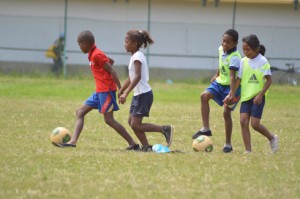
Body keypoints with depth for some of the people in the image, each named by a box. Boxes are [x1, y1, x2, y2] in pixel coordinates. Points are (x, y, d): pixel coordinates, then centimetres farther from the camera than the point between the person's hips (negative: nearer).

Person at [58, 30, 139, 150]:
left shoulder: (96, 55, -14)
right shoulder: (93, 54, 14)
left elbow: (112, 71, -16)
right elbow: (110, 61, 26)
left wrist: (120, 89, -18)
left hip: (106, 90, -10)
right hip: (99, 91, 10)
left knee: (109, 120, -10)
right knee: (80, 112, 8)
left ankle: (133, 144, -5)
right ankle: (73, 141, 2)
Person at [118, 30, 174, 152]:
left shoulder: (137, 57, -15)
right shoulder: (136, 56, 15)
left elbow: (137, 76, -27)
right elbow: (131, 78, 21)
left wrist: (126, 93, -31)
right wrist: (120, 91, 22)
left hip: (143, 94, -10)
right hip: (138, 94, 10)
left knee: (135, 125, -9)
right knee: (131, 121, 10)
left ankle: (165, 129, -7)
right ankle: (146, 146, 11)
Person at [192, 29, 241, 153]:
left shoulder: (234, 57, -24)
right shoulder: (221, 49, 0)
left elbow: (232, 76, -33)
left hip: (231, 86, -7)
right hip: (220, 82, 7)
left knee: (226, 112, -7)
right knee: (204, 96, -18)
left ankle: (228, 144, 5)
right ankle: (205, 129, -15)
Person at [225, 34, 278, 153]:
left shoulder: (262, 61, -9)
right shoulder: (243, 61, 5)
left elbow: (269, 80, -9)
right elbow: (238, 80, 7)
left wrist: (260, 95, -17)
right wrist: (231, 94, -3)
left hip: (257, 97, -5)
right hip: (245, 96, 5)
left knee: (255, 124, -9)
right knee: (243, 121, -7)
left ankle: (272, 138, 19)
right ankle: (248, 151, -2)